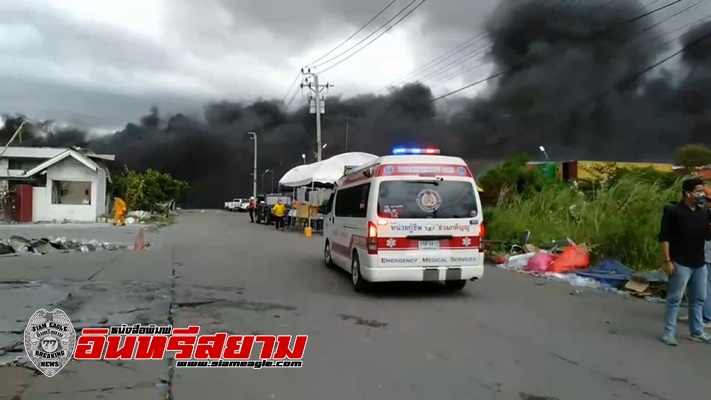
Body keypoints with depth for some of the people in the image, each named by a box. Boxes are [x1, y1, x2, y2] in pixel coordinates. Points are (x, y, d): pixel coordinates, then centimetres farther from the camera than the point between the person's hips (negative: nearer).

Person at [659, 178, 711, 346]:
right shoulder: (673, 211, -11)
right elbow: (664, 238, -12)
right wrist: (667, 261, -16)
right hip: (681, 264, -7)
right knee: (674, 299, -1)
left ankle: (697, 332, 26)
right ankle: (669, 333, 7)